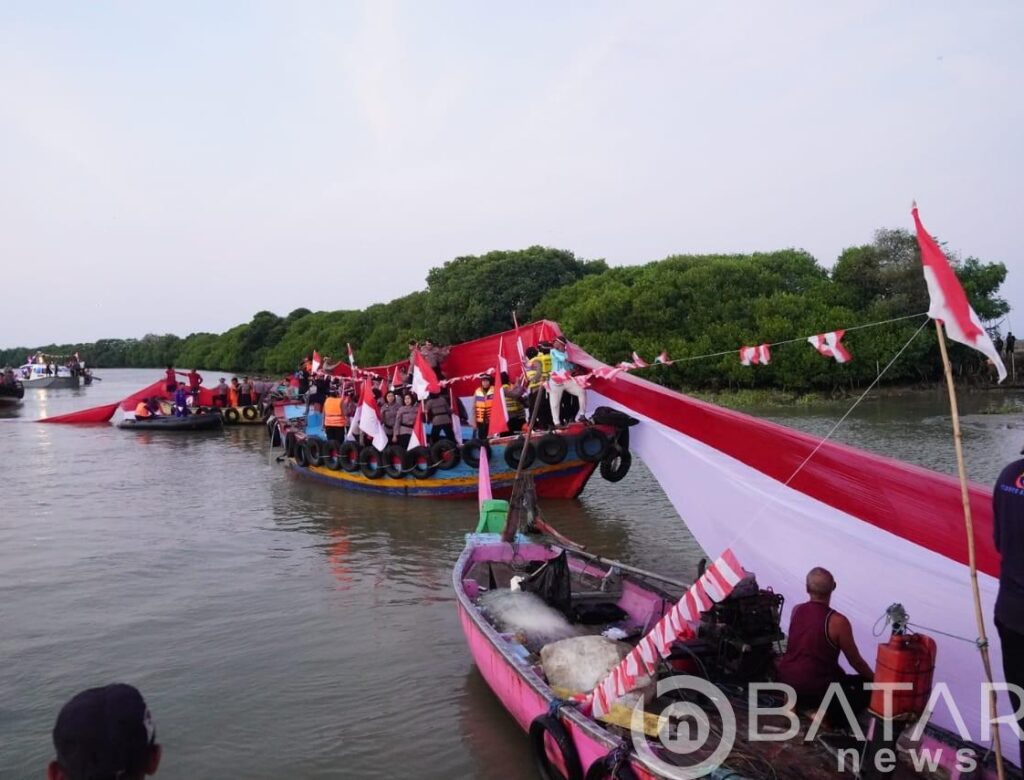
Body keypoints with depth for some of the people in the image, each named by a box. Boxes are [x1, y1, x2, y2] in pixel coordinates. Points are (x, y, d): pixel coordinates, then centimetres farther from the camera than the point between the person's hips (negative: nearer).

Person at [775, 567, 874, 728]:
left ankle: (794, 701, 14)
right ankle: (829, 716, -8)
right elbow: (856, 662, -3)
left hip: (784, 681, 6)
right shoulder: (838, 621, -17)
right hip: (813, 690, -6)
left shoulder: (796, 610, 0)